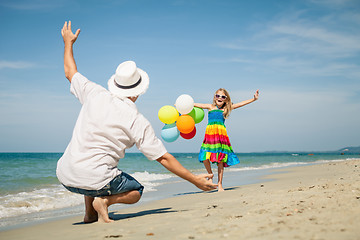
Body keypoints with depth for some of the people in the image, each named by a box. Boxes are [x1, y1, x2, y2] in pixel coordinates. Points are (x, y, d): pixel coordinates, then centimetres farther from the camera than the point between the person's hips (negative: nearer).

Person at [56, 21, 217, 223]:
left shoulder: (95, 94, 0)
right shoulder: (138, 122, -8)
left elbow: (70, 72, 19)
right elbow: (164, 158, -7)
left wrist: (68, 43, 36)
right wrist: (195, 180, 1)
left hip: (66, 176, 5)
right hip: (96, 181, -5)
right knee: (136, 191, 21)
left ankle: (90, 213, 23)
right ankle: (105, 200, -8)